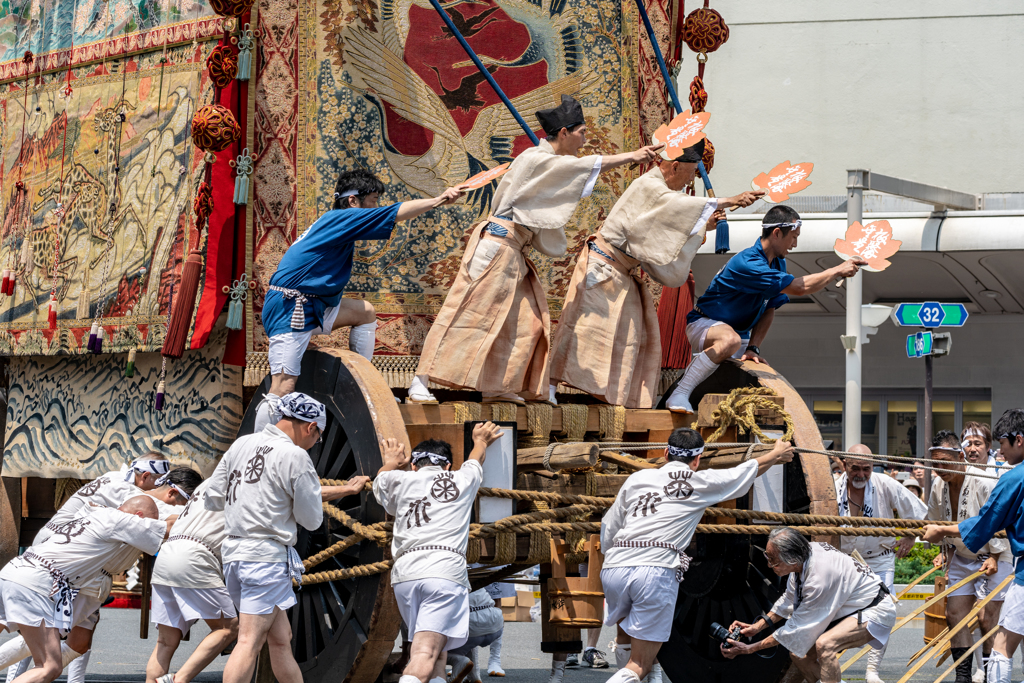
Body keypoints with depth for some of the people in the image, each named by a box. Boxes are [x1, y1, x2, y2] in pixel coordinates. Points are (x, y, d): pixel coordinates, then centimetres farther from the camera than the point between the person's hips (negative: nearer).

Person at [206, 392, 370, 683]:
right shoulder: (294, 456, -10)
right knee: (250, 642, -10)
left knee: (280, 637, 15)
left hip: (232, 551, 8)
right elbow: (312, 519, -4)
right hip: (267, 554, -8)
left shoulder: (241, 444, 10)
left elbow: (212, 499, 15)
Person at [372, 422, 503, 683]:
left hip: (404, 573, 3)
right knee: (426, 653, -17)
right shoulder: (462, 479, 19)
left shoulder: (399, 480, 20)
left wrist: (390, 463, 68)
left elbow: (379, 484, 47)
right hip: (446, 570, -3)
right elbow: (475, 461, 45)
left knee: (436, 651, 15)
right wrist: (480, 441, 67)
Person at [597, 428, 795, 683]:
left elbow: (608, 525, 22)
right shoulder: (701, 481, 12)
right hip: (656, 570, -4)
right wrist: (776, 455, 46)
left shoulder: (637, 478, 19)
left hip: (614, 567, 4)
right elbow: (751, 469, 28)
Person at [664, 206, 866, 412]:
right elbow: (799, 288, -31)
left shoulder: (777, 263, 2)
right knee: (731, 340, -42)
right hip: (704, 324, -9)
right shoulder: (748, 263, -30)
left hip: (739, 331, 9)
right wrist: (838, 271, -21)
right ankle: (679, 395, -38)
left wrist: (753, 348, -12)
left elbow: (769, 311, 1)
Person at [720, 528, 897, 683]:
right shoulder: (802, 557, -10)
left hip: (875, 611, -9)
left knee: (824, 644, -33)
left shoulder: (819, 578, -36)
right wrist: (758, 626, -1)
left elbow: (796, 629, -25)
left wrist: (750, 649, -20)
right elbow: (789, 600, 9)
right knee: (799, 654, 1)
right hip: (846, 611, 10)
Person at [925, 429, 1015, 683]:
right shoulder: (938, 485, -2)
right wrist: (947, 552, 7)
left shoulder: (984, 482, -23)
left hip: (995, 557, -7)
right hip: (963, 556, 7)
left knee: (988, 617, -11)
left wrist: (994, 557, -17)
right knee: (954, 614, 1)